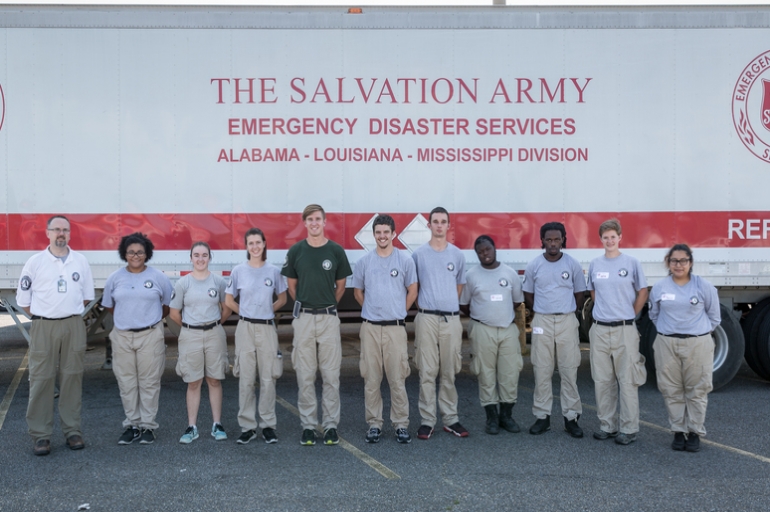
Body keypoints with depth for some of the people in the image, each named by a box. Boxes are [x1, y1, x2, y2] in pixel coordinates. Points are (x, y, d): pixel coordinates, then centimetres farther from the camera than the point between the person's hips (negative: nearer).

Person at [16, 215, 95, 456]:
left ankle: (72, 430, 14)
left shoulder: (81, 261, 7)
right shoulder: (35, 262, 1)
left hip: (74, 326, 2)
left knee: (72, 378, 6)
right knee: (41, 380, -1)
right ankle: (41, 435, 5)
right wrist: (42, 316, 5)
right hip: (43, 327, -1)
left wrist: (71, 313, 10)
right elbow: (23, 298, 5)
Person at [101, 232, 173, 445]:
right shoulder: (115, 278, 5)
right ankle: (132, 425, 18)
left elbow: (169, 304, 7)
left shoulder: (158, 277, -1)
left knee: (149, 382, 2)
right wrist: (125, 319, 14)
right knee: (126, 382, 7)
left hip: (150, 336, -2)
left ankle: (148, 426, 10)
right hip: (122, 336, 2)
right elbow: (109, 305, 16)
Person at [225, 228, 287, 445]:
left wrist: (266, 311, 6)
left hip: (267, 328, 0)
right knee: (246, 379, 2)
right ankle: (247, 426, 11)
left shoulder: (274, 271, 2)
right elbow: (229, 300, 10)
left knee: (268, 378, 2)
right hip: (245, 329, 0)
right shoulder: (238, 271, 1)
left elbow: (282, 299, 14)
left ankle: (268, 425, 12)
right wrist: (247, 313, 9)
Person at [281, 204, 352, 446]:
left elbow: (341, 286, 11)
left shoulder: (336, 251, 2)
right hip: (303, 317, 0)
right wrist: (307, 304, 12)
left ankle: (331, 425, 11)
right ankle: (308, 425, 14)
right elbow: (291, 285, 11)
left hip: (329, 317, 0)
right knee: (305, 376, 4)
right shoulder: (296, 251, 2)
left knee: (331, 375, 2)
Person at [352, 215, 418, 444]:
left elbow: (412, 291, 9)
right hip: (370, 328, 2)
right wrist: (374, 309, 11)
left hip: (395, 327, -2)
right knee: (371, 379, 5)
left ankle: (401, 424, 10)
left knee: (398, 379, 0)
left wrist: (397, 312, 8)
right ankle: (374, 424, 15)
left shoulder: (405, 260, 2)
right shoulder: (364, 262, 7)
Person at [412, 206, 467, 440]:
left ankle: (450, 419, 16)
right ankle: (427, 420, 5)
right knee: (427, 372, -1)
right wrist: (423, 306, 6)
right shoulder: (419, 254, 2)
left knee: (449, 372, 7)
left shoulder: (457, 254, 8)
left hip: (451, 318, 2)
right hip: (427, 318, -2)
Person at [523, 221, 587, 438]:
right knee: (541, 371, 3)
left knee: (569, 371, 1)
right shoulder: (534, 266, 1)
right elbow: (528, 295, 10)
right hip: (542, 322, 1)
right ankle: (542, 417, 12)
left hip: (567, 322, 0)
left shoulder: (573, 264, 0)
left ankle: (571, 417, 9)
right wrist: (543, 313, 8)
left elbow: (580, 294, 8)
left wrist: (566, 312, 7)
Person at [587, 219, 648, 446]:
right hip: (600, 329, 4)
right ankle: (607, 425, 19)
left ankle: (629, 429, 7)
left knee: (628, 381, -1)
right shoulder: (595, 265, 8)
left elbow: (642, 293, 4)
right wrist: (605, 311, 11)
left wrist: (627, 316, 5)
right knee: (602, 380, 9)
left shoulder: (631, 263, -2)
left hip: (624, 329, -4)